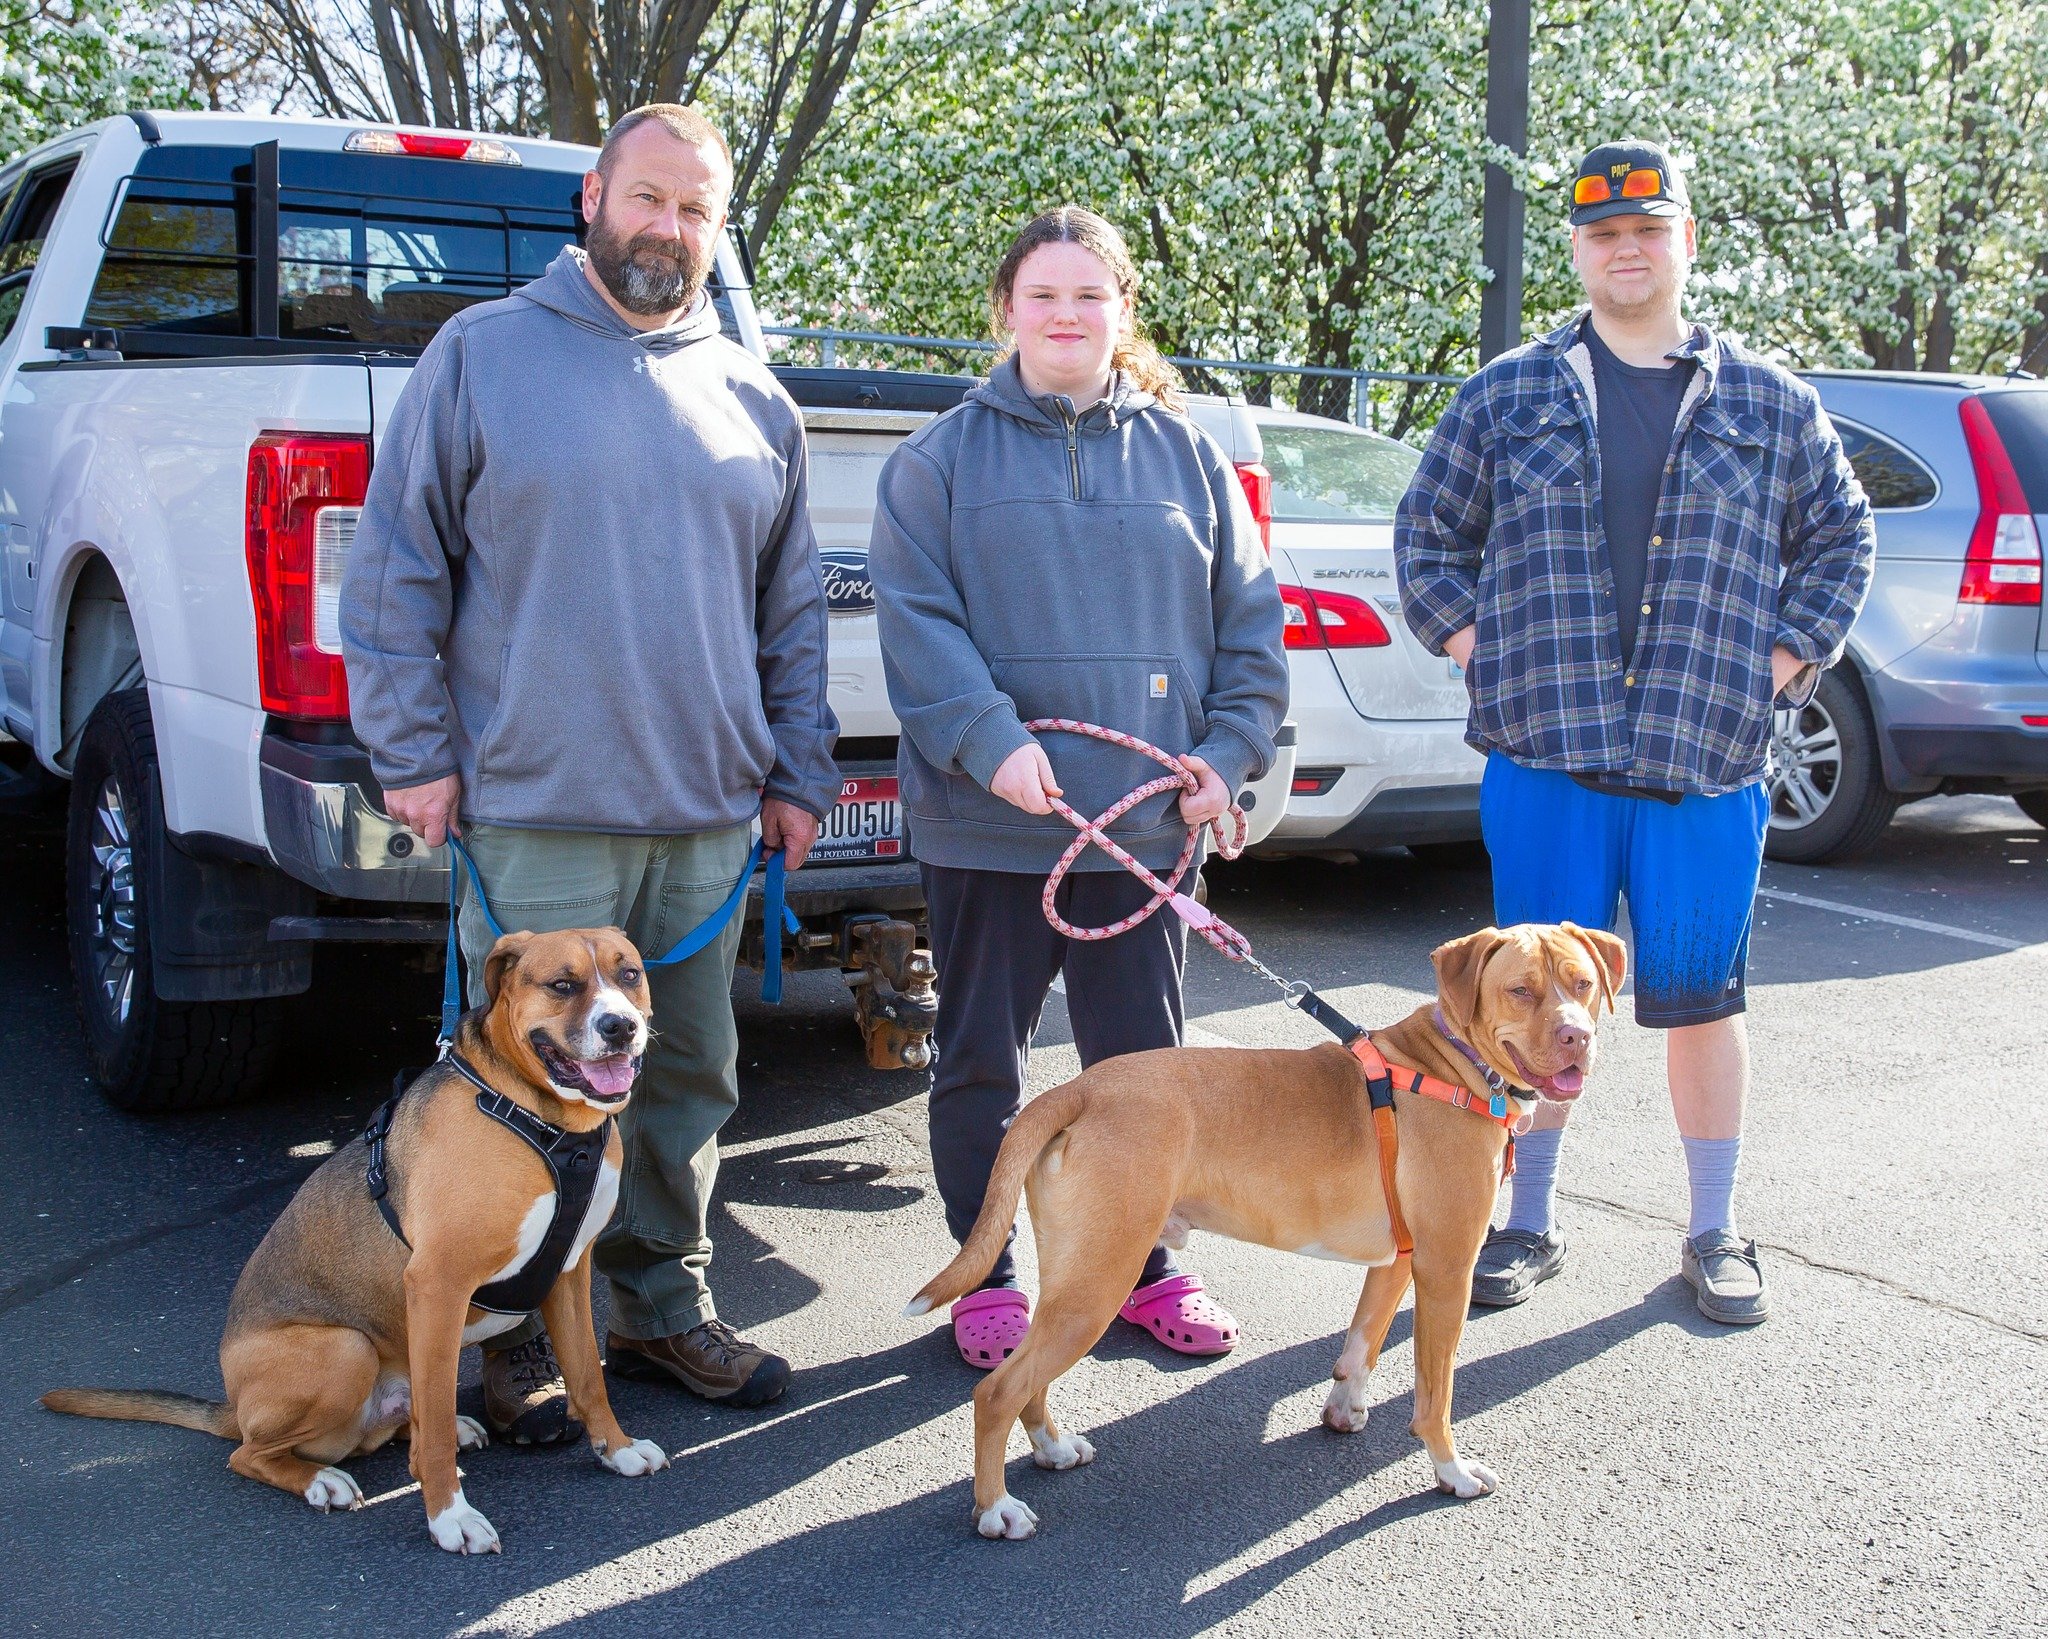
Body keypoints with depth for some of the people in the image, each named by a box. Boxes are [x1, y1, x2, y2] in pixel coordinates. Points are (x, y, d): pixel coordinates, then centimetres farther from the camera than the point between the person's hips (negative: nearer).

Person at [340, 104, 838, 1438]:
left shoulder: (753, 399, 13)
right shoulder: (482, 354, 2)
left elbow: (794, 611, 17)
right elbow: (397, 566, 0)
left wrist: (799, 774, 13)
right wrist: (415, 749, -5)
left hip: (707, 818, 4)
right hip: (534, 811, -4)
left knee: (692, 1078, 11)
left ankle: (667, 1307, 27)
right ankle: (522, 1338, 18)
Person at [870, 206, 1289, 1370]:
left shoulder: (1187, 453, 9)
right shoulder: (945, 457, 2)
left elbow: (1249, 619, 10)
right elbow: (917, 618, -8)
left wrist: (1229, 751, -1)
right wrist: (988, 742, -20)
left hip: (1148, 822, 2)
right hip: (989, 823, -2)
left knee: (1145, 1056, 11)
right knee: (984, 1061, 8)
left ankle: (1149, 1265, 28)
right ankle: (987, 1279, 23)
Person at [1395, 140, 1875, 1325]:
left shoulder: (1770, 404, 8)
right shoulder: (1508, 398, 8)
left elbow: (1841, 536, 17)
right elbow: (1428, 531, 16)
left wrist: (1790, 655, 6)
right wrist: (1467, 637, 4)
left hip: (1708, 769, 0)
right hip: (1545, 760, 0)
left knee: (1701, 1001, 7)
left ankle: (1717, 1234, 23)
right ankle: (1532, 1222, 22)